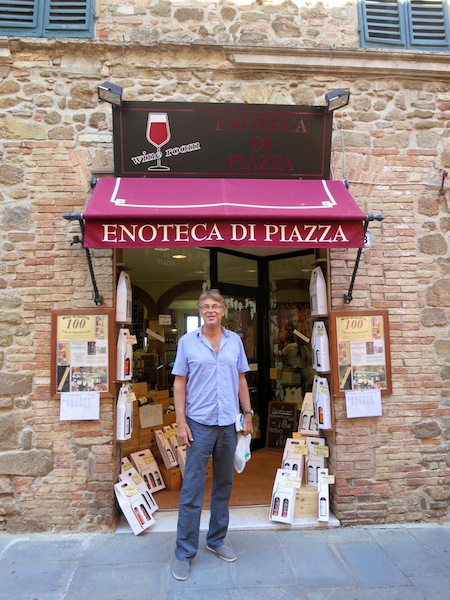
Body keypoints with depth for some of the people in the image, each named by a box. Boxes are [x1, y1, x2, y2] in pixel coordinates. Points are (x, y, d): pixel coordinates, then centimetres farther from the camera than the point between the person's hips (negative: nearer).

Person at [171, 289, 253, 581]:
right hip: (199, 424, -3)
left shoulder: (235, 341, 5)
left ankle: (217, 540, 34)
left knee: (224, 486, 16)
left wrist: (248, 413, 7)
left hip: (229, 424, 3)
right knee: (192, 490, 2)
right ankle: (184, 552, 17)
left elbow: (241, 379, 11)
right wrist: (181, 422, -8)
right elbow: (179, 383, -2)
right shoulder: (188, 342, -2)